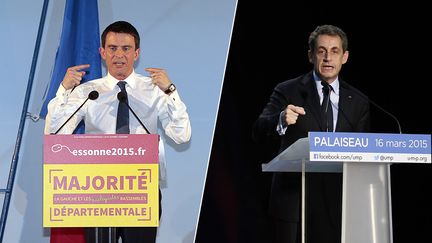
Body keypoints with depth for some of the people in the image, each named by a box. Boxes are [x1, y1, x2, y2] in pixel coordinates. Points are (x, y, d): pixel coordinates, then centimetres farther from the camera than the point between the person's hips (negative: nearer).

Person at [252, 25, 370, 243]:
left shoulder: (358, 102, 9)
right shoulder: (288, 92, 0)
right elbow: (259, 132, -11)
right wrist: (281, 120, -34)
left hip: (337, 201, 2)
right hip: (293, 198, -2)